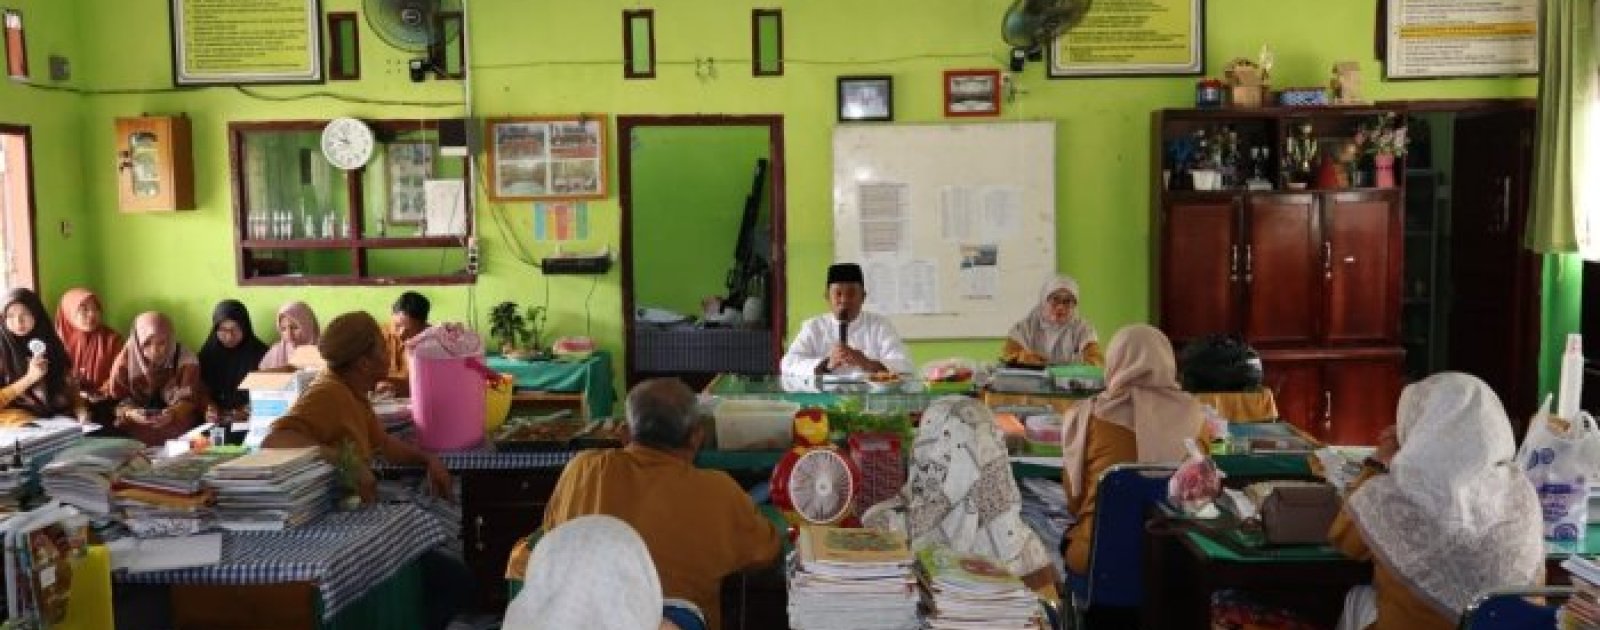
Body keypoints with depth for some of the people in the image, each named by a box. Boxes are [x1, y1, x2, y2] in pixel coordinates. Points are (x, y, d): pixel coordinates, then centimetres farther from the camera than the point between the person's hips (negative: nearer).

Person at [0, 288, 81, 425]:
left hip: (58, 415, 3)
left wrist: (81, 413, -6)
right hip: (18, 416, -3)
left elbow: (70, 386, 11)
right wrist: (30, 377, -12)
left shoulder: (50, 343, 12)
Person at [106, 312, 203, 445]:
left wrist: (174, 413, -32)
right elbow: (116, 401, -4)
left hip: (177, 428, -1)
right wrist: (131, 413, -27)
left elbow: (188, 400, -9)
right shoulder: (126, 360, -4)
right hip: (133, 430, 1)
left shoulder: (186, 360, -6)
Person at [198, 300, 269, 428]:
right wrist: (211, 407, -7)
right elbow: (203, 388, 11)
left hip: (250, 417, -2)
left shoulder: (259, 352, 0)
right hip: (217, 418, 3)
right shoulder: (208, 352, 10)